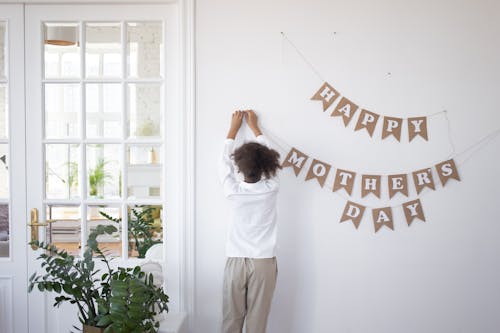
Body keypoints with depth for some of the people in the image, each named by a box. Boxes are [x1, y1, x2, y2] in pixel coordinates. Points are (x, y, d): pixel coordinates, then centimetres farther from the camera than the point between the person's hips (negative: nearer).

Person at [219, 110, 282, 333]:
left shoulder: (233, 190, -11)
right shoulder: (272, 188, -9)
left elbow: (225, 160, 7)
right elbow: (267, 155, 8)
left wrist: (234, 128, 19)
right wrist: (254, 126, 21)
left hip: (236, 261, 0)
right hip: (264, 262, 0)